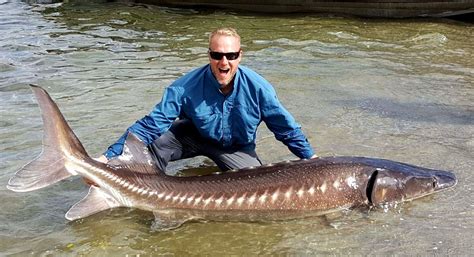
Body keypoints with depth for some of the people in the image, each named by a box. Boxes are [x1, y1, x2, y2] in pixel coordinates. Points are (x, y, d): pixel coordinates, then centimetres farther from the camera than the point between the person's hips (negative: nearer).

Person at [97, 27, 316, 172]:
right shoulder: (187, 87, -28)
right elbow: (151, 123, -29)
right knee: (153, 141, -27)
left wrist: (310, 158, -7)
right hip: (196, 136, -1)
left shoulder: (257, 88, -25)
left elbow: (286, 127, -11)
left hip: (237, 148, 1)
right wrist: (110, 156, -38)